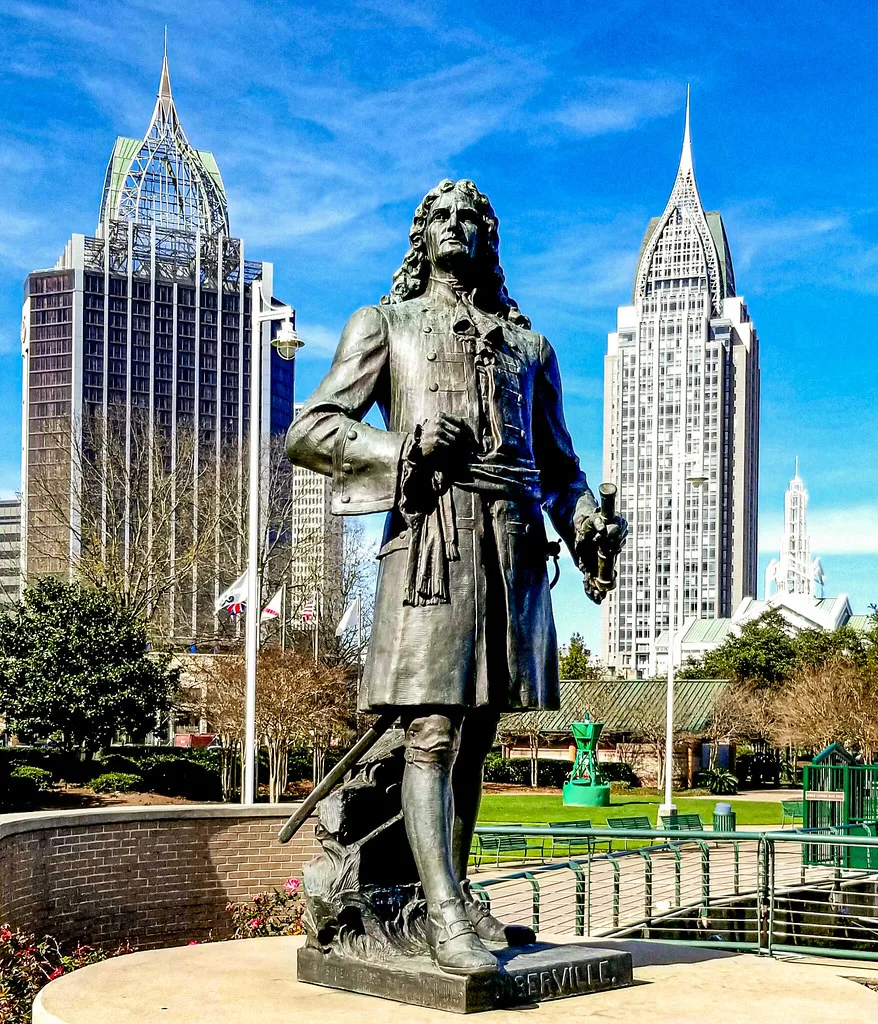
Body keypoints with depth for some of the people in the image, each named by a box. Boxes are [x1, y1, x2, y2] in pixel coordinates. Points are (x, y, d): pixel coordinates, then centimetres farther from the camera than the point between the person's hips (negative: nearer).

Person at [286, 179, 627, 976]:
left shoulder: (529, 344, 23)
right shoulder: (384, 326, 14)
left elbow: (559, 461, 22)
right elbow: (308, 432, 6)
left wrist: (586, 521, 0)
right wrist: (405, 446, -10)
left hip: (516, 545, 4)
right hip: (432, 537, -4)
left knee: (478, 729, 7)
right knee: (432, 732, -12)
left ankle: (458, 897, 14)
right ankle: (445, 916, -15)